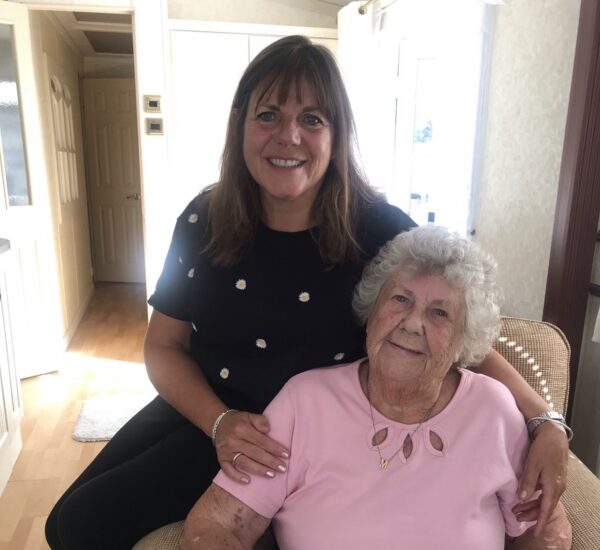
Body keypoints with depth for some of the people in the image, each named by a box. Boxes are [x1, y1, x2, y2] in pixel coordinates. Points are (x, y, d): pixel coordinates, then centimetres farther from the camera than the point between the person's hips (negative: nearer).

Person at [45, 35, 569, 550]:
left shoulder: (380, 230, -18)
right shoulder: (203, 220, -9)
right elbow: (164, 346, -2)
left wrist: (546, 423, -23)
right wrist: (219, 421, -19)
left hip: (306, 435, -4)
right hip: (200, 410, 5)